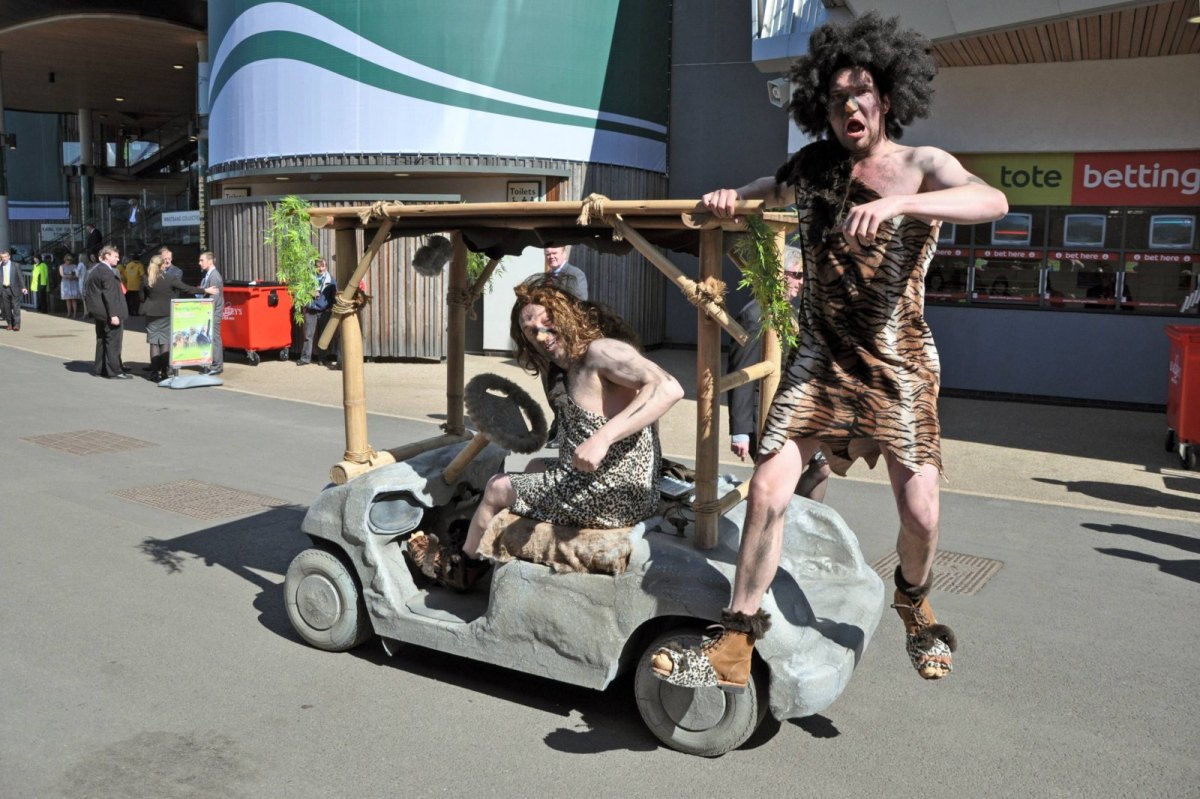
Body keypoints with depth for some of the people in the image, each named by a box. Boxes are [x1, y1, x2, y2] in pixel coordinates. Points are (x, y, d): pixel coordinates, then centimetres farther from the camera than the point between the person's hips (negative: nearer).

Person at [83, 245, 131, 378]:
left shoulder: (94, 270, 14)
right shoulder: (106, 271, -17)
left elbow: (87, 291, 19)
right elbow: (109, 294, -22)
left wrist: (90, 310, 22)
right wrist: (113, 315, -24)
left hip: (98, 312, 10)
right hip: (108, 312, -10)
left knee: (102, 340, 16)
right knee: (113, 341, -5)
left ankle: (100, 369, 22)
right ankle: (114, 371, -4)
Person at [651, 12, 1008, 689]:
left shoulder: (921, 166, -7)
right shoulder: (816, 165, 6)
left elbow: (993, 202, -28)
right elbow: (772, 190, 30)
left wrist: (897, 203, -42)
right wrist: (732, 197, 7)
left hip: (898, 363, -3)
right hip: (822, 358, 3)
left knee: (921, 511, -8)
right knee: (769, 487, -10)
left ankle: (914, 599, 29)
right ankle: (735, 646, 1)